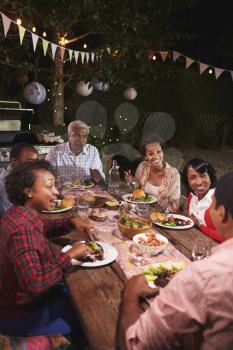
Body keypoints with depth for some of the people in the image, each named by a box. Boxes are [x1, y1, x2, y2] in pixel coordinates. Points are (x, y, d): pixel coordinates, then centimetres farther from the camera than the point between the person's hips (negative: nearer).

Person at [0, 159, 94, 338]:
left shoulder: (23, 214, -6)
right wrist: (69, 255, -32)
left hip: (27, 294, 9)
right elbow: (34, 284, -45)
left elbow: (47, 226, 14)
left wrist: (71, 221, -6)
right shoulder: (21, 230, -36)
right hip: (20, 315, -8)